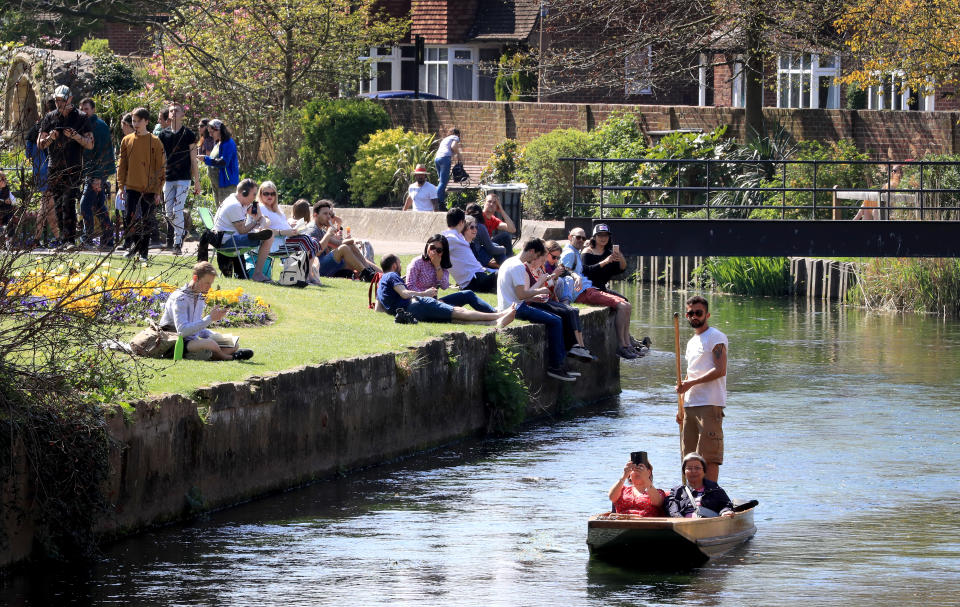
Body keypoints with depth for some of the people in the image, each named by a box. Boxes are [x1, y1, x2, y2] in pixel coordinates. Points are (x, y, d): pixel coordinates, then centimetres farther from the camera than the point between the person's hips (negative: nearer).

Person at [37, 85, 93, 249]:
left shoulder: (80, 118, 3)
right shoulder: (50, 118, 12)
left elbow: (90, 144, 1)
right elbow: (39, 144, 12)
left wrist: (75, 136, -17)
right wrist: (50, 138, -9)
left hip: (73, 168, -4)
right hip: (54, 169, 4)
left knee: (68, 203, -16)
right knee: (58, 205, 6)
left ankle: (69, 239, -20)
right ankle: (63, 238, 14)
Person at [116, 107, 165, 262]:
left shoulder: (155, 142, -1)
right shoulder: (127, 141, 6)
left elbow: (160, 168, 0)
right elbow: (122, 165, 9)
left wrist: (158, 190, -4)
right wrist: (121, 186, 3)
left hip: (149, 189, -2)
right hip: (131, 187, 2)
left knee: (147, 221, 3)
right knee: (130, 218, -3)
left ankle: (143, 252, 12)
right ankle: (136, 244, 18)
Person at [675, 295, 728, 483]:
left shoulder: (716, 337, -4)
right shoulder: (692, 342, 22)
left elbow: (720, 370, -14)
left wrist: (690, 383, -14)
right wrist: (682, 408, 18)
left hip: (710, 404, -8)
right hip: (690, 404, 9)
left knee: (709, 454, -11)